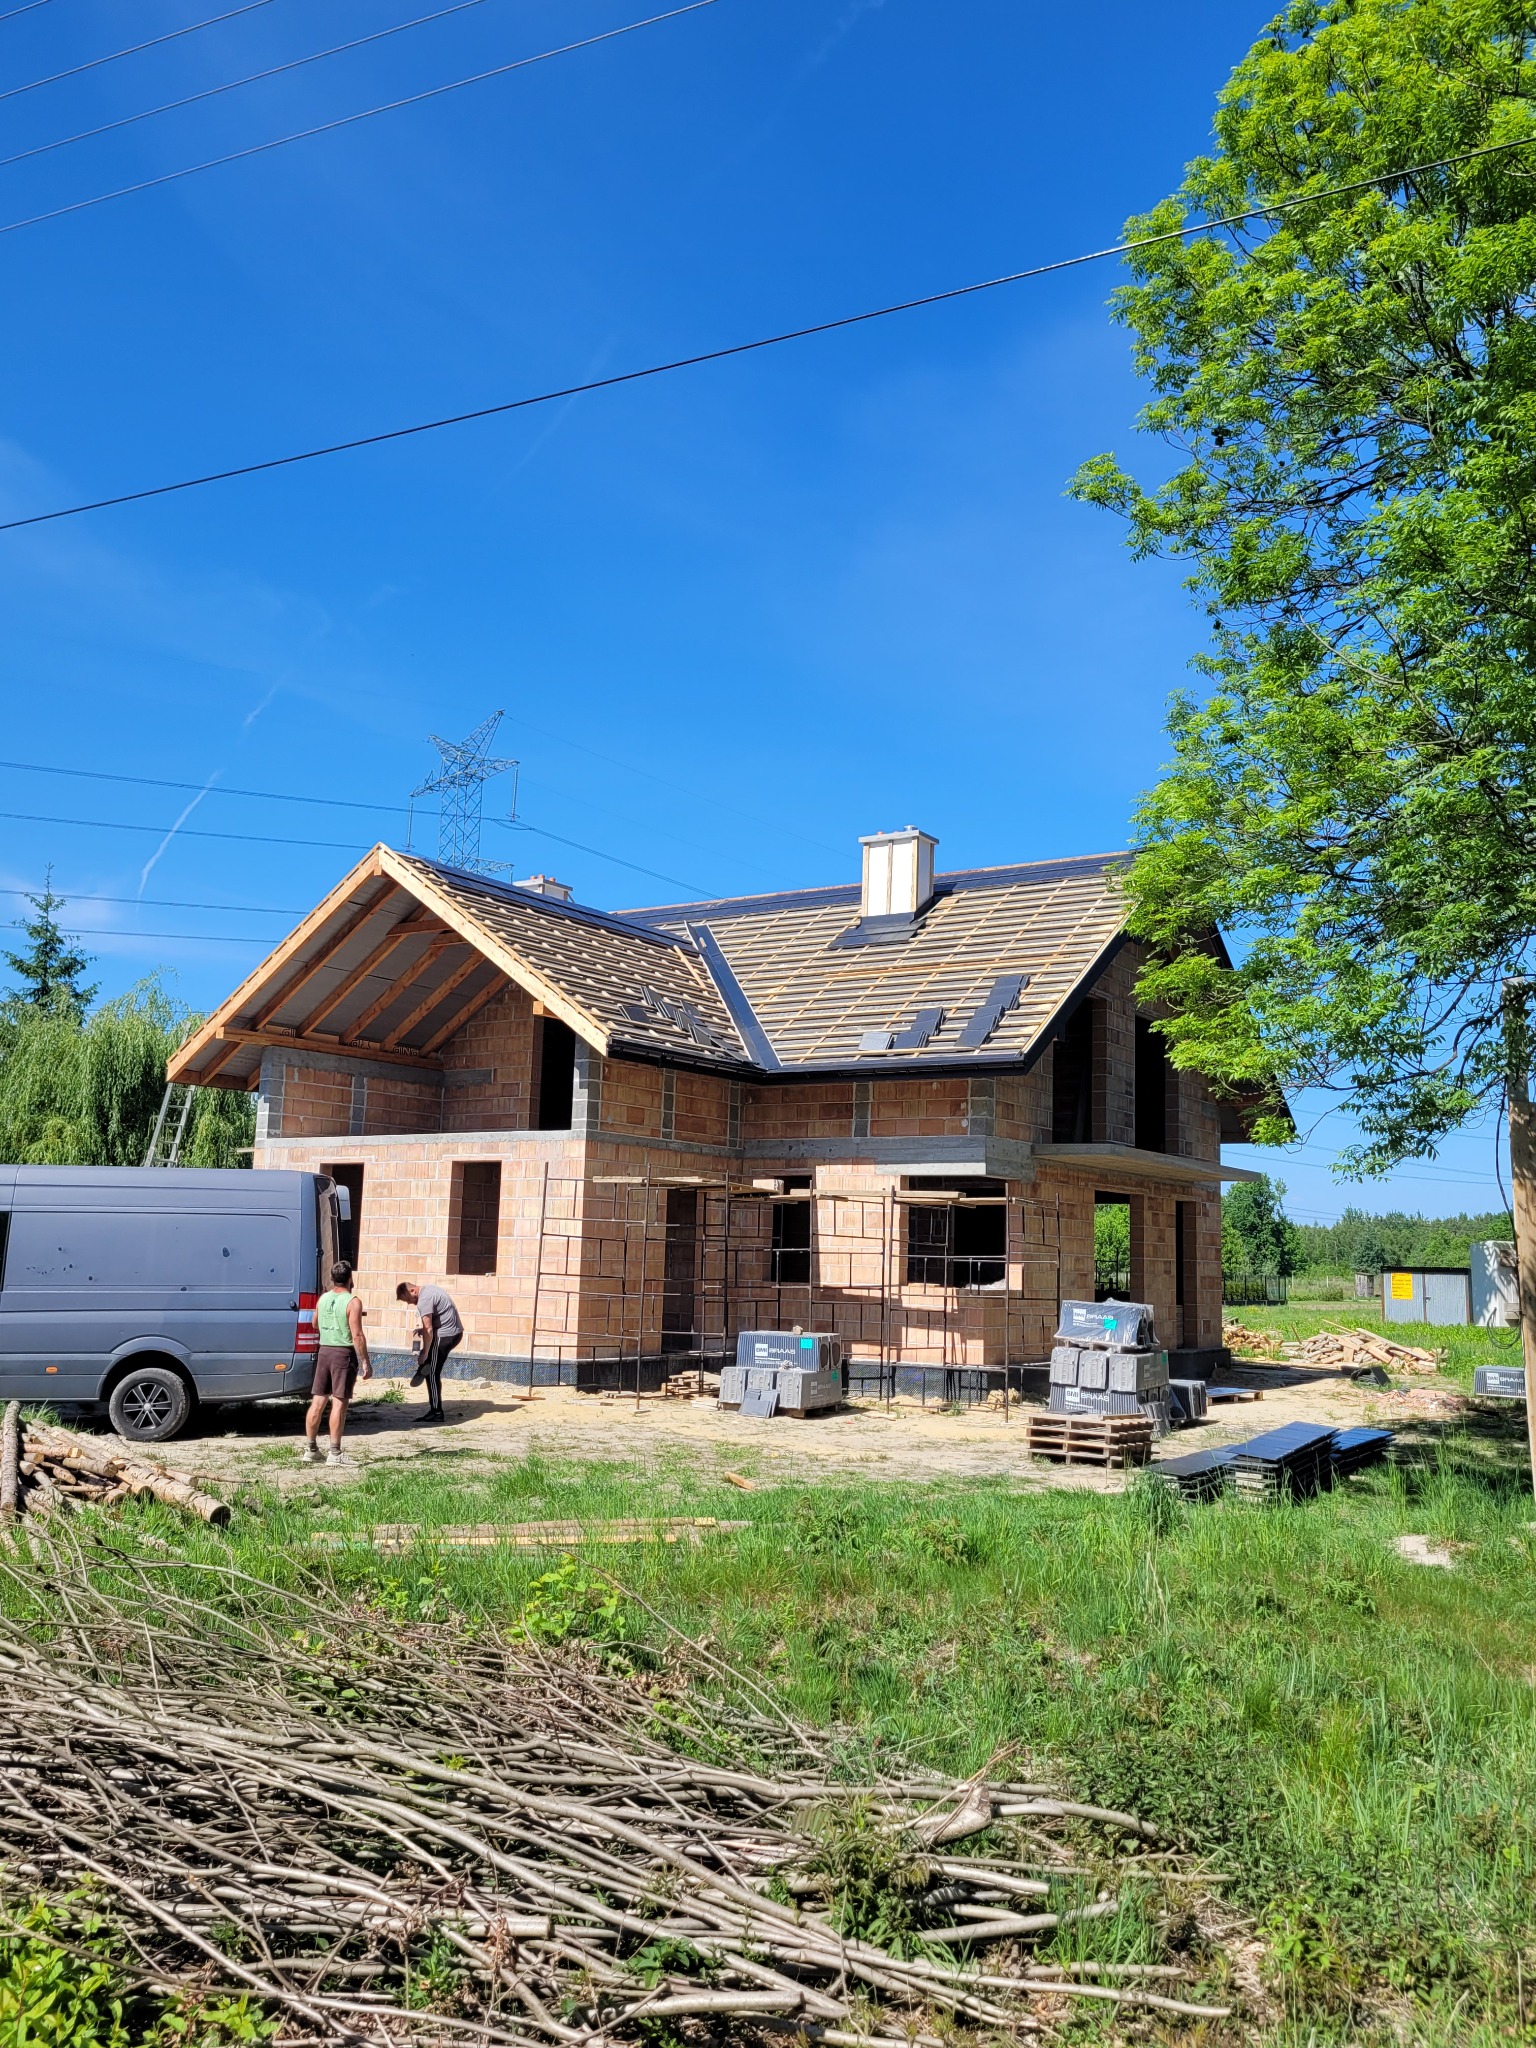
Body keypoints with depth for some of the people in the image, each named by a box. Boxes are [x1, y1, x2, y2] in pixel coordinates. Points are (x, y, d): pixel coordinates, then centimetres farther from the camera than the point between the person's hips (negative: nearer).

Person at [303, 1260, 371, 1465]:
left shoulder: (323, 1299, 7)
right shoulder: (352, 1302, -13)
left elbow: (315, 1325, 23)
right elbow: (357, 1336, -17)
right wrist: (365, 1362, -13)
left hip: (324, 1351, 6)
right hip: (344, 1354, -6)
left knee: (317, 1401, 11)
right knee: (339, 1403, -4)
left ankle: (310, 1449, 17)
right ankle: (334, 1454, -4)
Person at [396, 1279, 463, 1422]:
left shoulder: (424, 1300, -18)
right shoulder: (428, 1288, 11)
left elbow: (428, 1329, -20)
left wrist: (424, 1353, -13)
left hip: (445, 1335, -10)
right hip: (455, 1331, 10)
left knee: (432, 1373, -3)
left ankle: (436, 1413, 0)